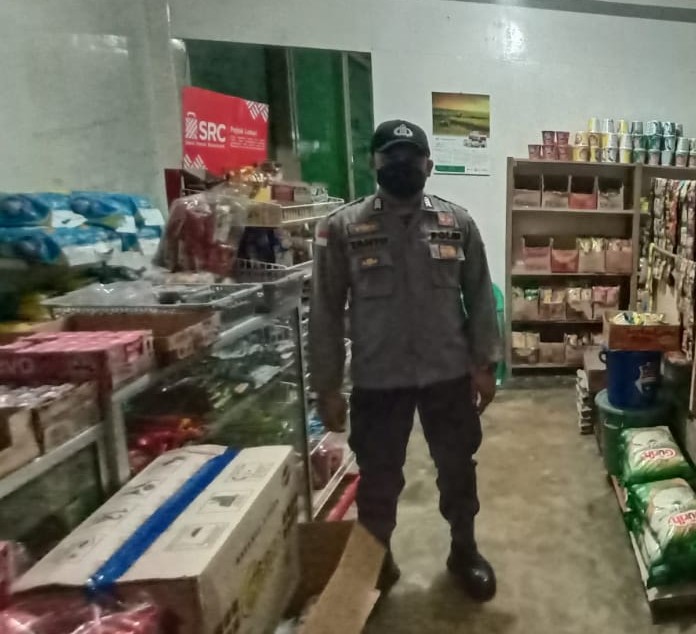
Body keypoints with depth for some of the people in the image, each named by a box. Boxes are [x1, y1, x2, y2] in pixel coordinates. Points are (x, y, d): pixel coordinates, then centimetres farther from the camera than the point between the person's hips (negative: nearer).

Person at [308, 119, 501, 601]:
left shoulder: (458, 223, 1)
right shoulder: (342, 227, -6)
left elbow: (480, 298, 5)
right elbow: (326, 312, -5)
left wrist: (485, 365, 0)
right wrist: (327, 386, -6)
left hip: (449, 375, 2)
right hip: (377, 380, -1)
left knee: (458, 469, 18)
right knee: (378, 477, 14)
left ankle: (465, 551, 42)